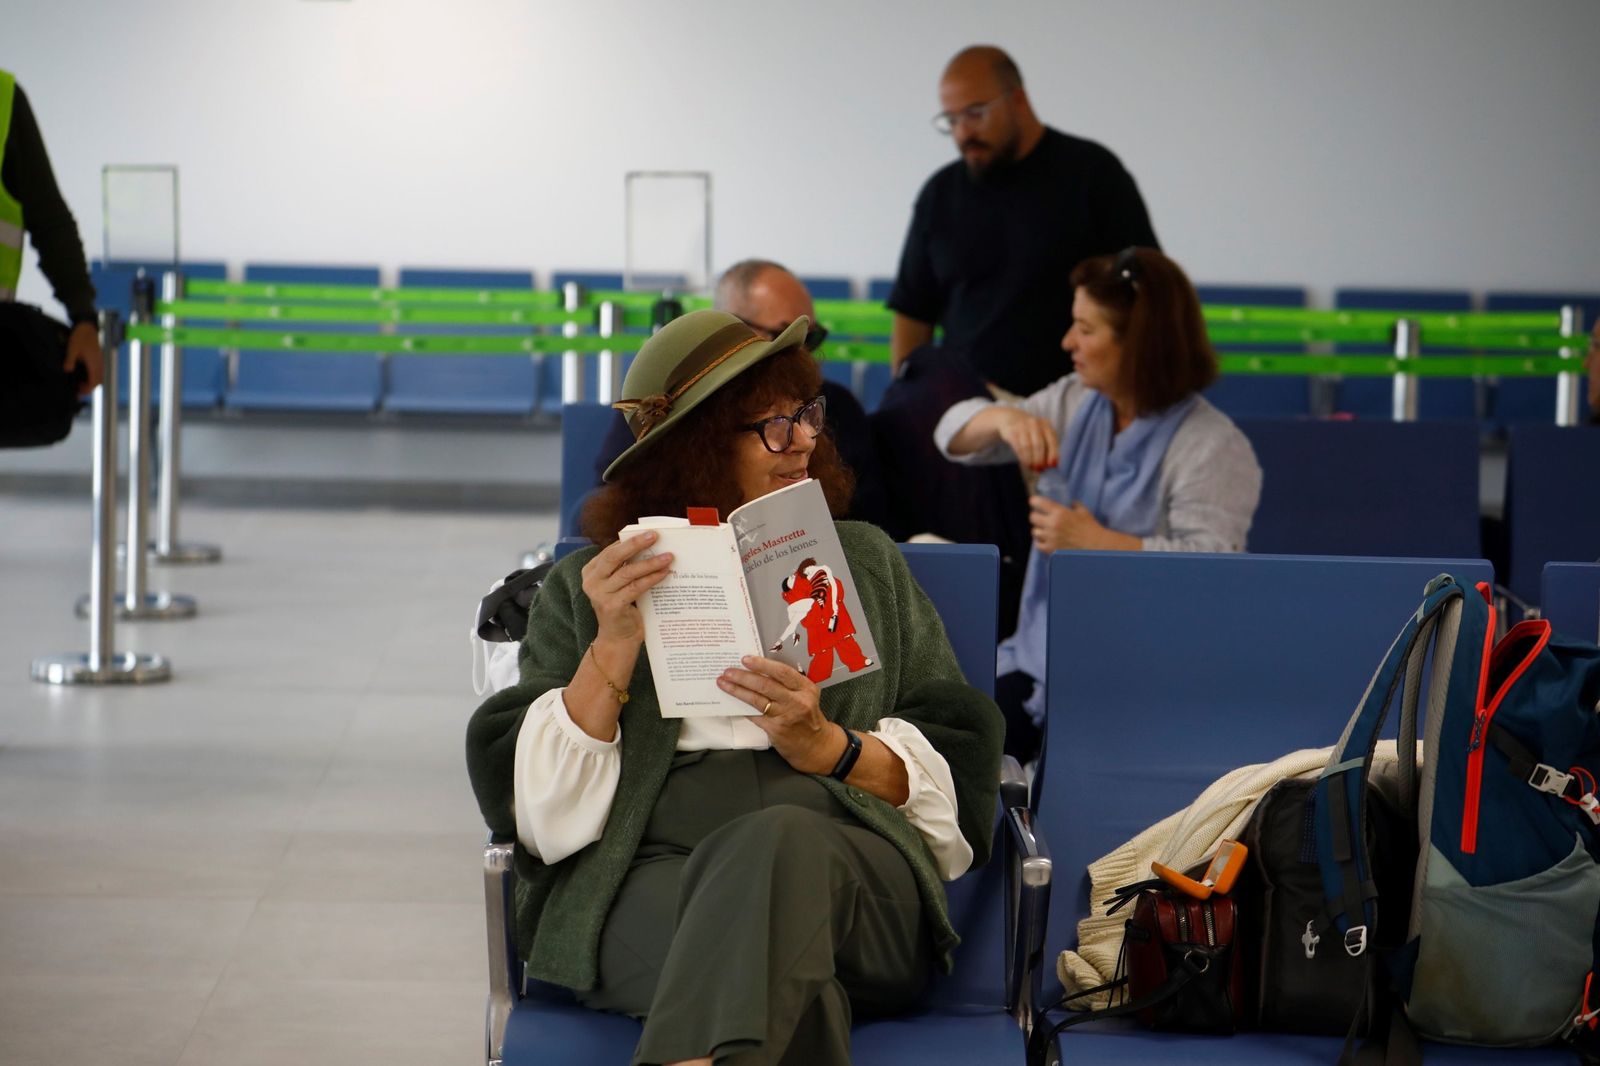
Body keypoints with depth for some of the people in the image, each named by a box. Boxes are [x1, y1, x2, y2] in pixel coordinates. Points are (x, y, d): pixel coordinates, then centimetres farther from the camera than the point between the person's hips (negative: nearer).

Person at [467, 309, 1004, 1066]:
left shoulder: (865, 563, 26)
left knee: (773, 843, -38)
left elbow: (955, 777, 16)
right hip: (651, 881, -1)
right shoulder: (585, 588, 21)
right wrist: (613, 647, -2)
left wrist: (825, 745, -4)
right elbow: (537, 810, 9)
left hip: (850, 869, 1)